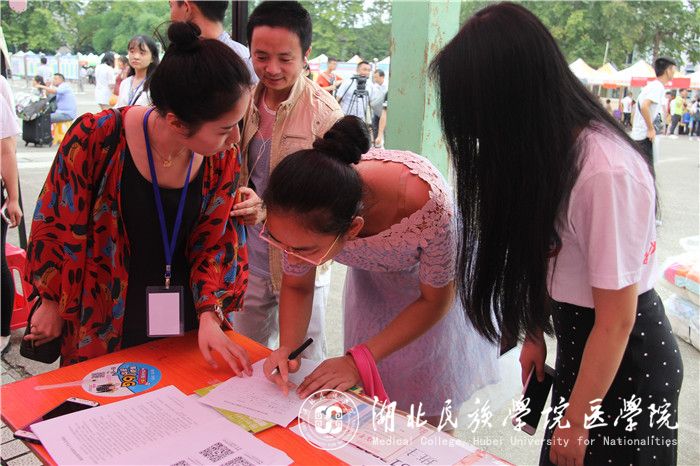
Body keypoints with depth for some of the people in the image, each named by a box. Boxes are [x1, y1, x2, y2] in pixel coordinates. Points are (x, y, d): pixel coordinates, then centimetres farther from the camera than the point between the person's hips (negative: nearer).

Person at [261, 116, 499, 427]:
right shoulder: (303, 218, -32)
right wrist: (288, 347, -28)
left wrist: (358, 360, -27)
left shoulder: (428, 208, -44)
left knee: (430, 417, 8)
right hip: (372, 281, 3)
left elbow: (434, 300, -24)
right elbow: (296, 286, -10)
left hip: (435, 286, -2)